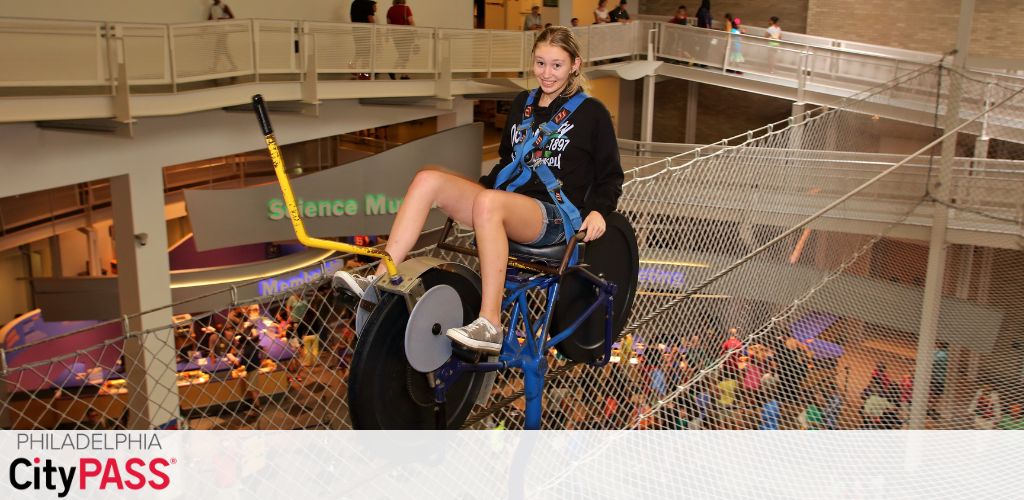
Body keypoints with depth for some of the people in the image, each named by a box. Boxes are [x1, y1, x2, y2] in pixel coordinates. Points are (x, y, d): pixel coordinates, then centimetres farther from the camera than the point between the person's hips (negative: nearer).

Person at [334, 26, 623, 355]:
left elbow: (610, 176, 6)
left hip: (554, 217, -6)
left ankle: (490, 326, -38)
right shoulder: (522, 104, 19)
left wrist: (597, 210, -12)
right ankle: (380, 280, -21)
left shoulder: (591, 113, 4)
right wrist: (471, 191, 17)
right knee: (428, 180, -16)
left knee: (488, 202, -39)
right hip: (507, 206, 6)